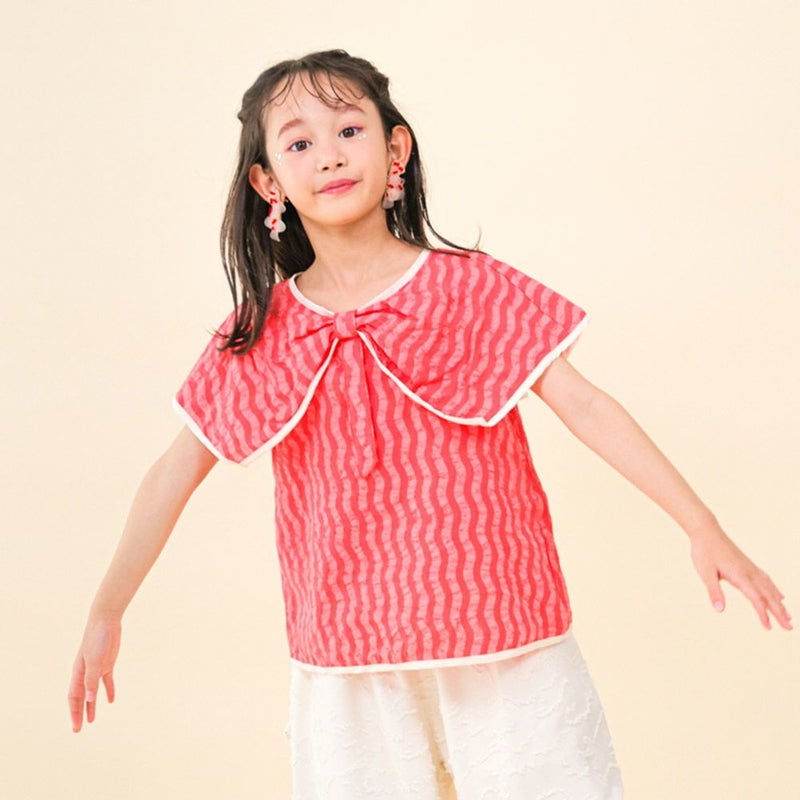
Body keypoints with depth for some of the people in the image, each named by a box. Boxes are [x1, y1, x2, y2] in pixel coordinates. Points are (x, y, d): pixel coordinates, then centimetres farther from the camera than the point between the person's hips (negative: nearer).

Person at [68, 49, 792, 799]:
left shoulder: (474, 289, -3)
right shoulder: (259, 335, 1)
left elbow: (583, 405, -4)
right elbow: (179, 468, 7)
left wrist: (701, 527, -8)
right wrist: (106, 611, 10)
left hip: (501, 637, -1)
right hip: (348, 659, 1)